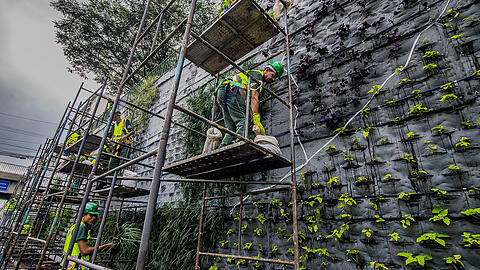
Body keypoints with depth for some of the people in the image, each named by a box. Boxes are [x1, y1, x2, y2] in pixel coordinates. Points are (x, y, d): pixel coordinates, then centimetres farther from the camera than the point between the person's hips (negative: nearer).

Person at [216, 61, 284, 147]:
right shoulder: (258, 74, -1)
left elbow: (252, 103, 21)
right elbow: (254, 98, -16)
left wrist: (256, 122, 10)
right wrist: (257, 120, -24)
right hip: (230, 91, -10)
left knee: (232, 128, 3)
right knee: (242, 121, -20)